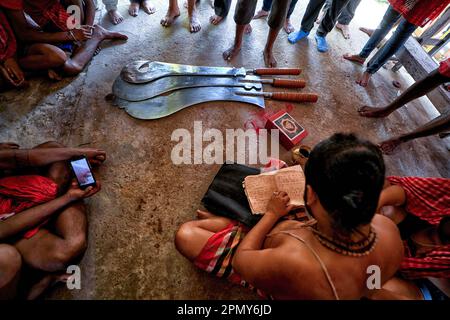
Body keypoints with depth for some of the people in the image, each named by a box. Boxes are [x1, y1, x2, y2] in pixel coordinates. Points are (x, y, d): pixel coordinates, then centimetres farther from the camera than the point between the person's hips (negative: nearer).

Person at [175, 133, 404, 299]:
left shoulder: (293, 264, -46)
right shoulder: (387, 229, -30)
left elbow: (240, 261, -24)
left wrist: (271, 215, -15)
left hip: (264, 265, -4)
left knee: (185, 235, -6)